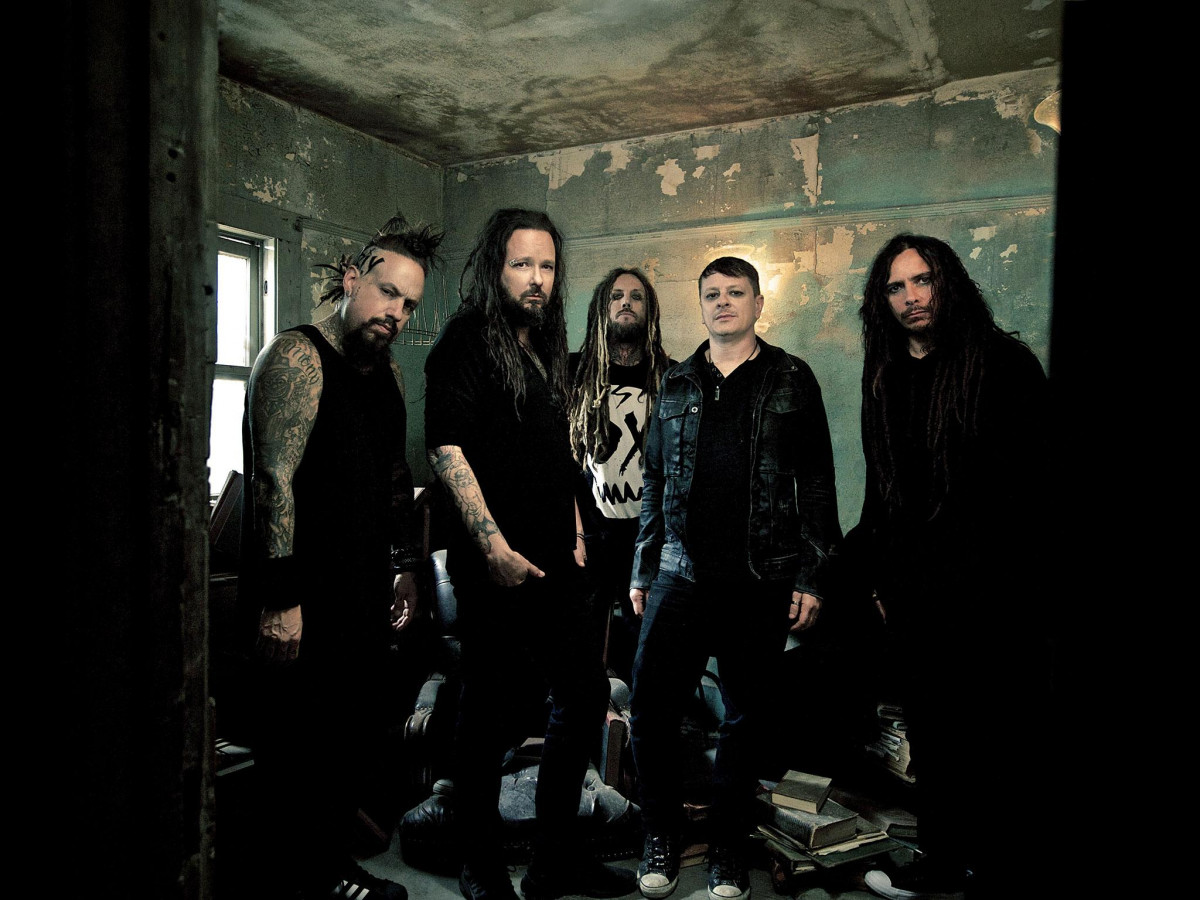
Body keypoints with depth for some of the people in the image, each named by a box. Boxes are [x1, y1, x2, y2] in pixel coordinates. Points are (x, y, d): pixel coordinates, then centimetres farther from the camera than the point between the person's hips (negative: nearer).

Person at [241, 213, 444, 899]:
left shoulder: (390, 374, 13)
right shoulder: (299, 356, -12)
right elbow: (275, 480, -19)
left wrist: (406, 567, 16)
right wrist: (280, 600, -22)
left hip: (365, 597, 8)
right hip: (307, 602, -8)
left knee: (351, 740, 17)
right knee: (299, 747, 4)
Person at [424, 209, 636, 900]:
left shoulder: (546, 347, 17)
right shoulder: (467, 343, -7)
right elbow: (446, 447, -18)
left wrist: (574, 527, 16)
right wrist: (495, 548, -21)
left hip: (557, 563, 8)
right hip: (497, 567, -8)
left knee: (587, 693, 13)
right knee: (490, 712, 3)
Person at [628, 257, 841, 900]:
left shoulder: (791, 380, 5)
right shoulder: (676, 385, 12)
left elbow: (816, 483, 3)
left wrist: (810, 576, -4)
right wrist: (642, 571, 12)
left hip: (762, 581, -2)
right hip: (681, 576, 2)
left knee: (746, 717, 8)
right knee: (650, 708, 0)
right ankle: (662, 837, 22)